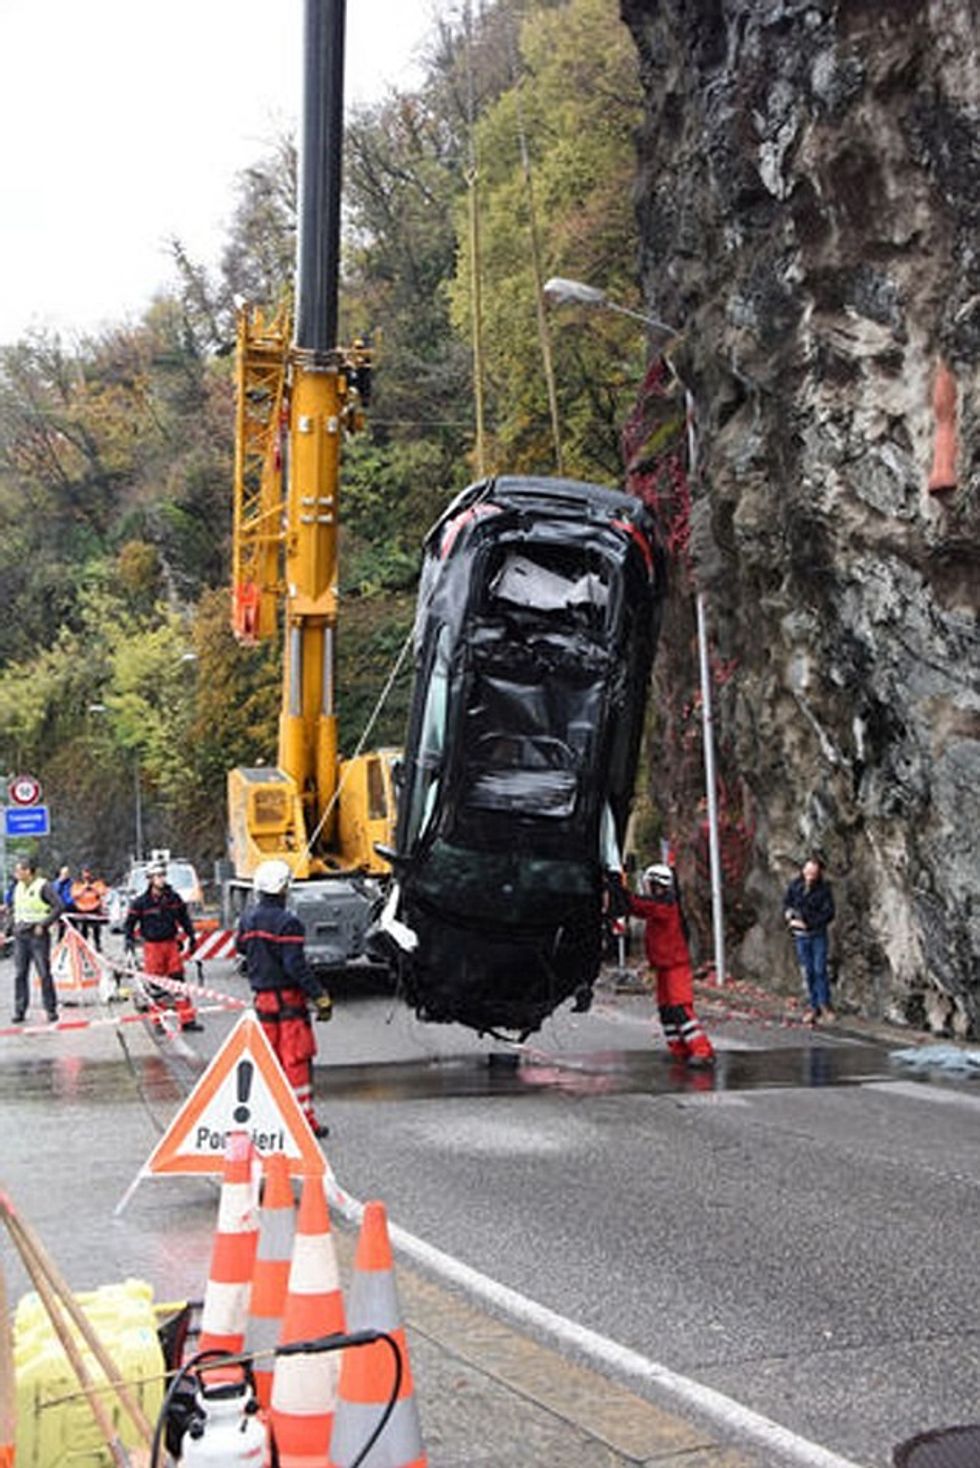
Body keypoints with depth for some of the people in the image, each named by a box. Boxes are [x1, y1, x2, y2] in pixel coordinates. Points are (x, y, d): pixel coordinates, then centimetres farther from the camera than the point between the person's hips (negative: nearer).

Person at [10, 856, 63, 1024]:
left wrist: (42, 925, -18)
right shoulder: (18, 887, 13)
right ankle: (20, 1011, 9)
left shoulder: (43, 886, -9)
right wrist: (15, 925, 11)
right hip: (20, 935, 6)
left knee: (44, 974, -3)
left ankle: (51, 1010, 4)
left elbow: (58, 907, -14)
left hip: (38, 935, -6)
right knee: (19, 974, 4)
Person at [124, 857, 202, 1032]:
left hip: (171, 944, 3)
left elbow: (184, 917, 14)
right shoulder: (141, 902, -8)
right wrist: (129, 938, -15)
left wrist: (191, 935, 15)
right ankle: (159, 1021, 14)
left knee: (178, 981, 4)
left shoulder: (173, 898, 2)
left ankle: (187, 1019, 7)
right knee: (156, 984, 3)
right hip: (152, 946, -3)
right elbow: (129, 922, 0)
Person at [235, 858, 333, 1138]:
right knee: (297, 1057, -2)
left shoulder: (248, 919, 4)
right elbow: (296, 966, -22)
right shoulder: (287, 923, -18)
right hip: (288, 997, -7)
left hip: (261, 997, 7)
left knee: (270, 1056, 16)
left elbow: (240, 946, 24)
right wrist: (321, 997, -17)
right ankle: (304, 1117, 0)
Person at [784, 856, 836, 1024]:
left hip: (818, 935, -2)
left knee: (820, 969, -4)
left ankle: (824, 1004, 10)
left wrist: (808, 924, -19)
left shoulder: (824, 889, -10)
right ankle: (813, 1006, 14)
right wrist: (790, 916, -11)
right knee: (807, 971, 6)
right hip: (800, 936, 2)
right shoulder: (795, 885, -3)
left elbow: (828, 914, -13)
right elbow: (786, 904, 10)